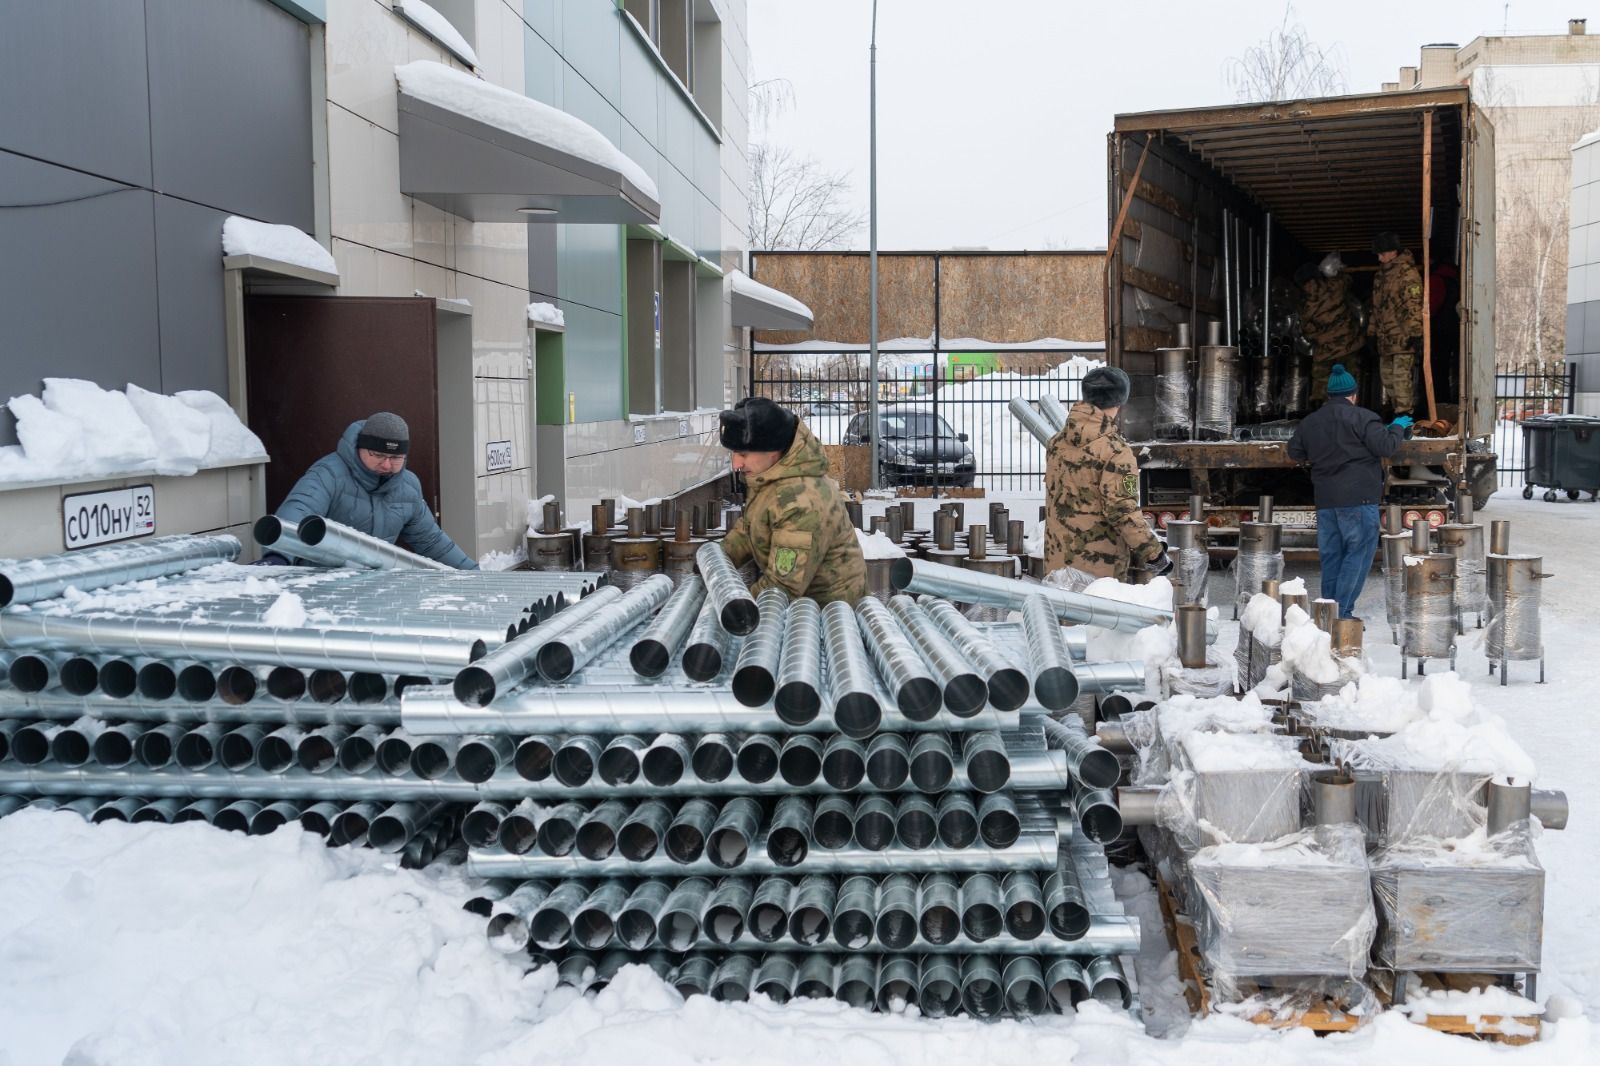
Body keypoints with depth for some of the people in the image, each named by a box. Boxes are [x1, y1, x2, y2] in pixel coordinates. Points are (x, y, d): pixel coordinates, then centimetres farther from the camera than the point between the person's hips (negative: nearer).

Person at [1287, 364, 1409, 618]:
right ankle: (1341, 612, -9)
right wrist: (1398, 428, 7)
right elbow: (1385, 446, -10)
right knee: (1359, 554, -3)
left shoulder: (1309, 422, 12)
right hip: (1358, 498, -6)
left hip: (1325, 500, 6)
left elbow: (1295, 453, 20)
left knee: (1330, 556, 12)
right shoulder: (1362, 418, -6)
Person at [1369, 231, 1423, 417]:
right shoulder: (1380, 275, 17)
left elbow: (1414, 305, -16)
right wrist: (1372, 331, 23)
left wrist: (1414, 333, -21)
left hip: (1402, 337, -9)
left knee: (1401, 377, -13)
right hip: (1385, 337, 9)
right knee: (1387, 376, 14)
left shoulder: (1408, 273, -10)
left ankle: (1403, 414, -13)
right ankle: (1392, 409, 23)